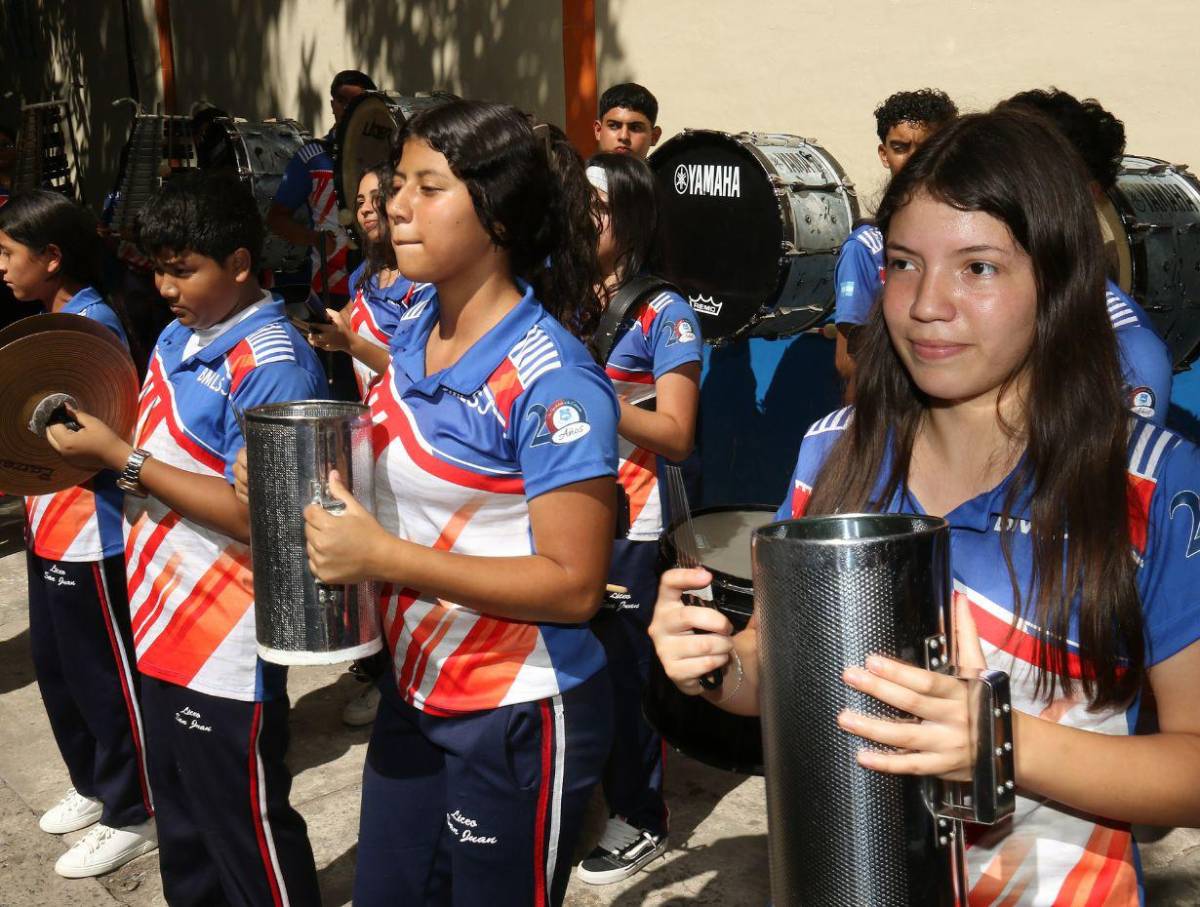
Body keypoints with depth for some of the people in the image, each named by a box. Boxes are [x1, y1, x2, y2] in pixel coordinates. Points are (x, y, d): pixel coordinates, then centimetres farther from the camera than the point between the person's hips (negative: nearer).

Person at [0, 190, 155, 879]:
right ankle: (95, 787, 36)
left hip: (90, 534, -10)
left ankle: (134, 816, 17)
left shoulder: (93, 327, -18)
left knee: (105, 678, 2)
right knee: (56, 668, 19)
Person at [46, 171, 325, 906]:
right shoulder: (179, 337, 9)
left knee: (246, 838, 7)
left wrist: (120, 457, -19)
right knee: (183, 832, 23)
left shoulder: (272, 364, -19)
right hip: (166, 628, 9)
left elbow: (256, 515, -23)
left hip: (228, 650, -9)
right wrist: (94, 440, 0)